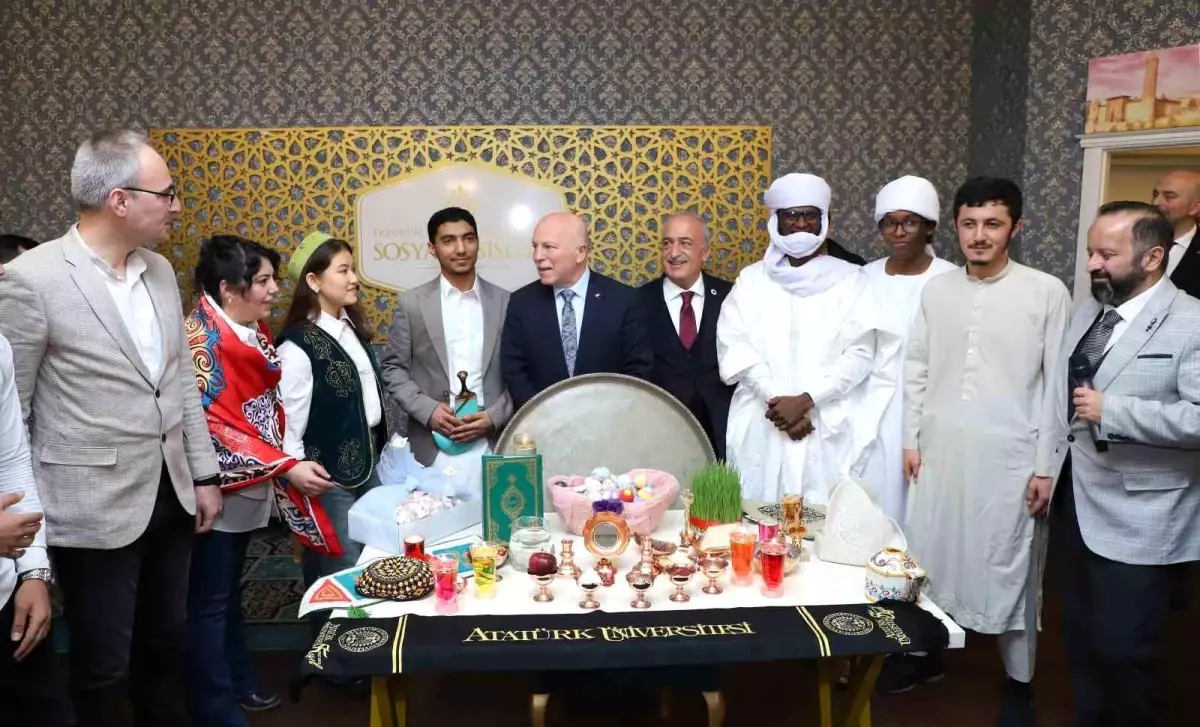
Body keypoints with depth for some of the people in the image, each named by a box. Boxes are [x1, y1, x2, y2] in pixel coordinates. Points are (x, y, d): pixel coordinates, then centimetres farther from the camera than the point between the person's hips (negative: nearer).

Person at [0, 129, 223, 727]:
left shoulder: (160, 271, 5)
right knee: (104, 665, 11)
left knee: (166, 643, 20)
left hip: (170, 495, 6)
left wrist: (204, 475, 11)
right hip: (93, 509, -6)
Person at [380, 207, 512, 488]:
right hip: (433, 447, -1)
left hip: (492, 444, 1)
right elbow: (392, 368, 5)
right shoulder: (411, 302, 4)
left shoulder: (504, 302, 6)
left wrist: (495, 417, -8)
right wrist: (428, 410, -9)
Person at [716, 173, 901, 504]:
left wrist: (806, 400, -13)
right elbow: (734, 345, -1)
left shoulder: (849, 280, 5)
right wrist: (776, 400, -12)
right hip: (761, 426, 1)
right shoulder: (752, 279, 9)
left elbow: (861, 352, -3)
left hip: (829, 429, -1)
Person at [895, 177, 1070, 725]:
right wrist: (911, 440, 6)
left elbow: (1057, 385, -5)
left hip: (1009, 457, -3)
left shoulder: (1047, 293, -6)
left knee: (1009, 567, 8)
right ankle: (926, 653, 33)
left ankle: (1019, 681, 27)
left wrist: (1046, 466, -6)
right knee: (930, 556, 13)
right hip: (939, 452, 3)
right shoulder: (936, 290, 4)